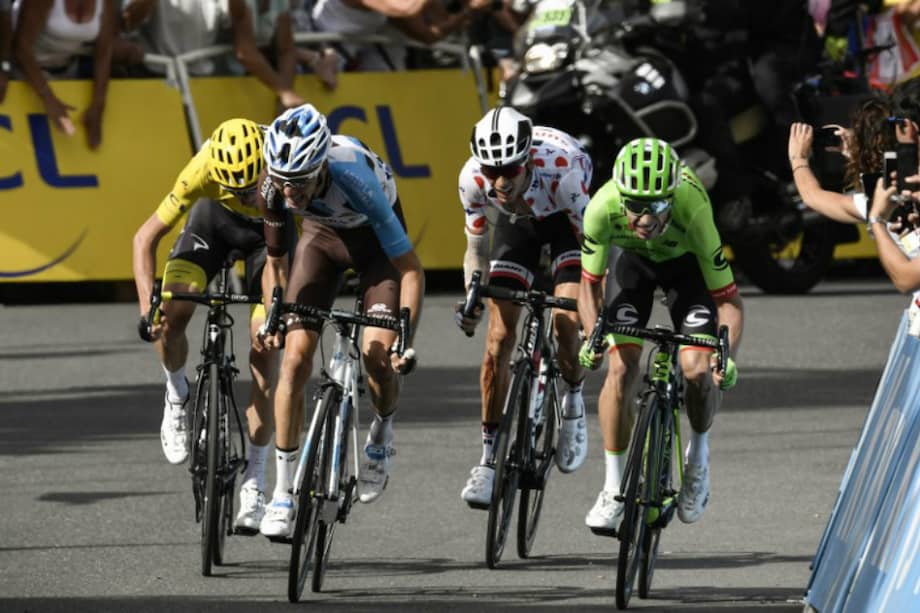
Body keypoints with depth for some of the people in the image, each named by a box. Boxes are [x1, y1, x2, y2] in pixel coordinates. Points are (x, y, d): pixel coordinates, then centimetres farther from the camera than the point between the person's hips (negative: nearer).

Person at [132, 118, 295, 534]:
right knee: (171, 315, -24)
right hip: (214, 219, 1)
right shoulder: (204, 170, -37)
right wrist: (148, 305, -39)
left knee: (265, 354, -9)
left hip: (271, 230, -1)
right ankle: (177, 397, 8)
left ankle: (254, 483, 2)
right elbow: (146, 237, -28)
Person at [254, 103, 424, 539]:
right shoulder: (273, 184, -29)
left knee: (377, 352, -20)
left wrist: (406, 339, -40)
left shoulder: (356, 178, -40)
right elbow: (276, 258, -8)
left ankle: (382, 434, 15)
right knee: (296, 353, -12)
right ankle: (283, 493, -5)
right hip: (322, 234, 3)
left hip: (375, 236, -3)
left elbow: (410, 269, -33)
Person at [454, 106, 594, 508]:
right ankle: (488, 459, -1)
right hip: (516, 222, 3)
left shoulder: (560, 169, -41)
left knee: (566, 325, -22)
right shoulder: (473, 178, -32)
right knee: (499, 336, -8)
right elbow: (477, 247, -14)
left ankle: (574, 403, 10)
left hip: (569, 217, -3)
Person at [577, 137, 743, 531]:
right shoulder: (603, 208, -36)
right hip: (636, 262, 1)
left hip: (687, 263, -1)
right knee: (620, 369, -14)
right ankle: (613, 490, -1)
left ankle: (699, 453, 13)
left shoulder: (692, 209, -40)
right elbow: (589, 285, -19)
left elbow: (729, 299, -31)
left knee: (697, 369, -19)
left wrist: (728, 356, -47)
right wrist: (592, 336, -37)